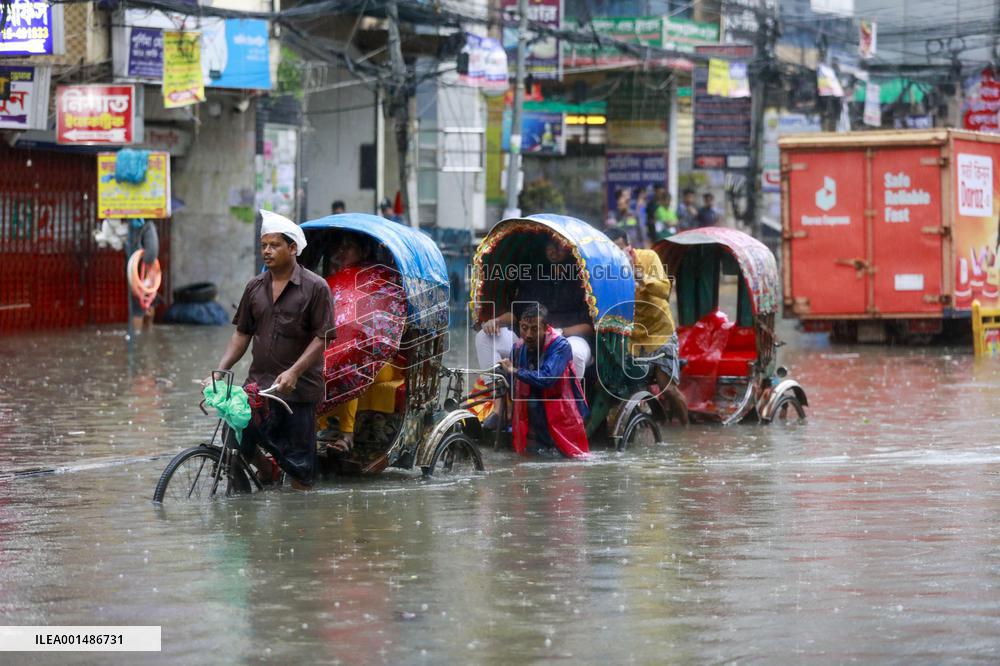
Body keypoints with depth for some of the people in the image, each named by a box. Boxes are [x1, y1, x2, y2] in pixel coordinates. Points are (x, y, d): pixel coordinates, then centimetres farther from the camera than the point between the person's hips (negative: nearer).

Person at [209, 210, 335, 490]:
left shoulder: (315, 287, -4)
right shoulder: (255, 287, 11)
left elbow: (322, 337, -8)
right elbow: (242, 334, 14)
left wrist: (294, 372, -19)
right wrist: (219, 371, 2)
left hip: (298, 388, -4)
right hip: (258, 385, 4)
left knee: (298, 462, 0)